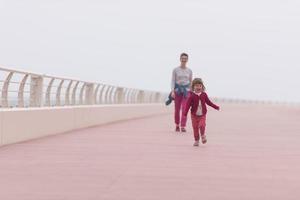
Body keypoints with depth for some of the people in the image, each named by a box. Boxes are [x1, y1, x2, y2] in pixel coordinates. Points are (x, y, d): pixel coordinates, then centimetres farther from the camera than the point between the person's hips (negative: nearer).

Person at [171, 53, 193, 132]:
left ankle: (183, 127, -12)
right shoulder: (175, 70, 0)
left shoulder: (189, 71, 7)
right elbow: (173, 81, -2)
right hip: (178, 90, 0)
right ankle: (177, 125, 26)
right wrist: (172, 91, -14)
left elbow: (191, 82, 13)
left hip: (186, 90, 0)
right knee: (177, 109, 6)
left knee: (184, 108, -12)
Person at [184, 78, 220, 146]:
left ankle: (203, 136, 10)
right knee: (195, 127, 1)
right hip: (194, 115, -1)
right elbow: (188, 104, -11)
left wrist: (216, 107, 15)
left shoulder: (204, 95, 2)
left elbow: (208, 102, 14)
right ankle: (196, 140, 16)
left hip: (202, 115, 1)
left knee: (202, 125, -17)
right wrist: (185, 113, -17)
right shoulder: (192, 96, -8)